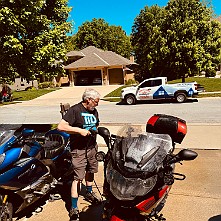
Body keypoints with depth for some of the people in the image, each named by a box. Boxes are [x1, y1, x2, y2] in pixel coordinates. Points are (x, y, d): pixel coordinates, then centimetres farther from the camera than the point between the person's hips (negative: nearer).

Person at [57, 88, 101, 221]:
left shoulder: (94, 111, 8)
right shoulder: (75, 110, -16)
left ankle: (89, 193, 47)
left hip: (92, 147, 8)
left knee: (91, 171, 23)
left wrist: (96, 130, 7)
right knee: (78, 178, -5)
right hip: (79, 149, -7)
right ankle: (74, 208, 7)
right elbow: (61, 126, -23)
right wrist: (80, 130, -26)